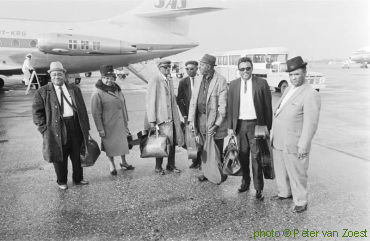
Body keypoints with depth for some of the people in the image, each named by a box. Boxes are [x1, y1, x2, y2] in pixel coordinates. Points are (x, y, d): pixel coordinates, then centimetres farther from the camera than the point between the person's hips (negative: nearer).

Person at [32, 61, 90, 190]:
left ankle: (78, 178, 30)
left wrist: (86, 128, 5)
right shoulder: (42, 92, 2)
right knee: (60, 157, 8)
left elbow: (82, 109, 10)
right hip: (56, 128, -2)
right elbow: (37, 112, 0)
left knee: (77, 154, 12)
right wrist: (44, 128, -10)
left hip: (75, 125, 3)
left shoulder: (74, 89, 10)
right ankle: (62, 181, 26)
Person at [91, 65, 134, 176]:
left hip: (120, 124, 6)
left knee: (123, 142, 16)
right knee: (110, 145, 7)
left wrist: (126, 122, 15)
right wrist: (100, 129, -14)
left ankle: (123, 162, 36)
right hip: (108, 125, -6)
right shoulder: (97, 94, -13)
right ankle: (112, 165, 27)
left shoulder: (118, 90, 8)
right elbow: (96, 113, -13)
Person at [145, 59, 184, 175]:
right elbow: (150, 101, -15)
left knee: (172, 141, 9)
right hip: (160, 118, -7)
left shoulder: (169, 80, 13)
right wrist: (152, 120, -19)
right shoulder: (154, 80, -11)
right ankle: (158, 167, 20)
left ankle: (171, 165, 24)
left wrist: (176, 116, 14)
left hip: (171, 117, 7)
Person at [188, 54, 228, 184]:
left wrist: (217, 124, -18)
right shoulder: (198, 80, 8)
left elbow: (222, 105, -14)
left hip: (215, 120, -5)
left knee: (216, 150, 6)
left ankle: (221, 174, 24)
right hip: (200, 119, 6)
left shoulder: (221, 81, -11)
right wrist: (191, 119, 3)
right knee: (204, 148, 14)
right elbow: (193, 100, 10)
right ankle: (207, 172, 29)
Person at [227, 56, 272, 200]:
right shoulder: (233, 84, 6)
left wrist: (268, 127, -3)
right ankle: (245, 182, 29)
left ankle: (258, 188, 10)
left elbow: (268, 107, -1)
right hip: (239, 124, 3)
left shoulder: (262, 83, -3)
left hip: (256, 124, -3)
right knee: (242, 156, 12)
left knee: (256, 157, -1)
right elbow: (230, 106, 9)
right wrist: (230, 126, 5)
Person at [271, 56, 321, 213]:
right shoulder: (289, 90, 11)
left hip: (294, 144, -8)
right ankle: (284, 193, 41)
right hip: (278, 141, 8)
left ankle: (300, 202, 24)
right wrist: (273, 133, 18)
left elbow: (311, 123, -19)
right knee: (280, 170, 21)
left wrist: (303, 146, -21)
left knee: (296, 174, 5)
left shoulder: (311, 95, -16)